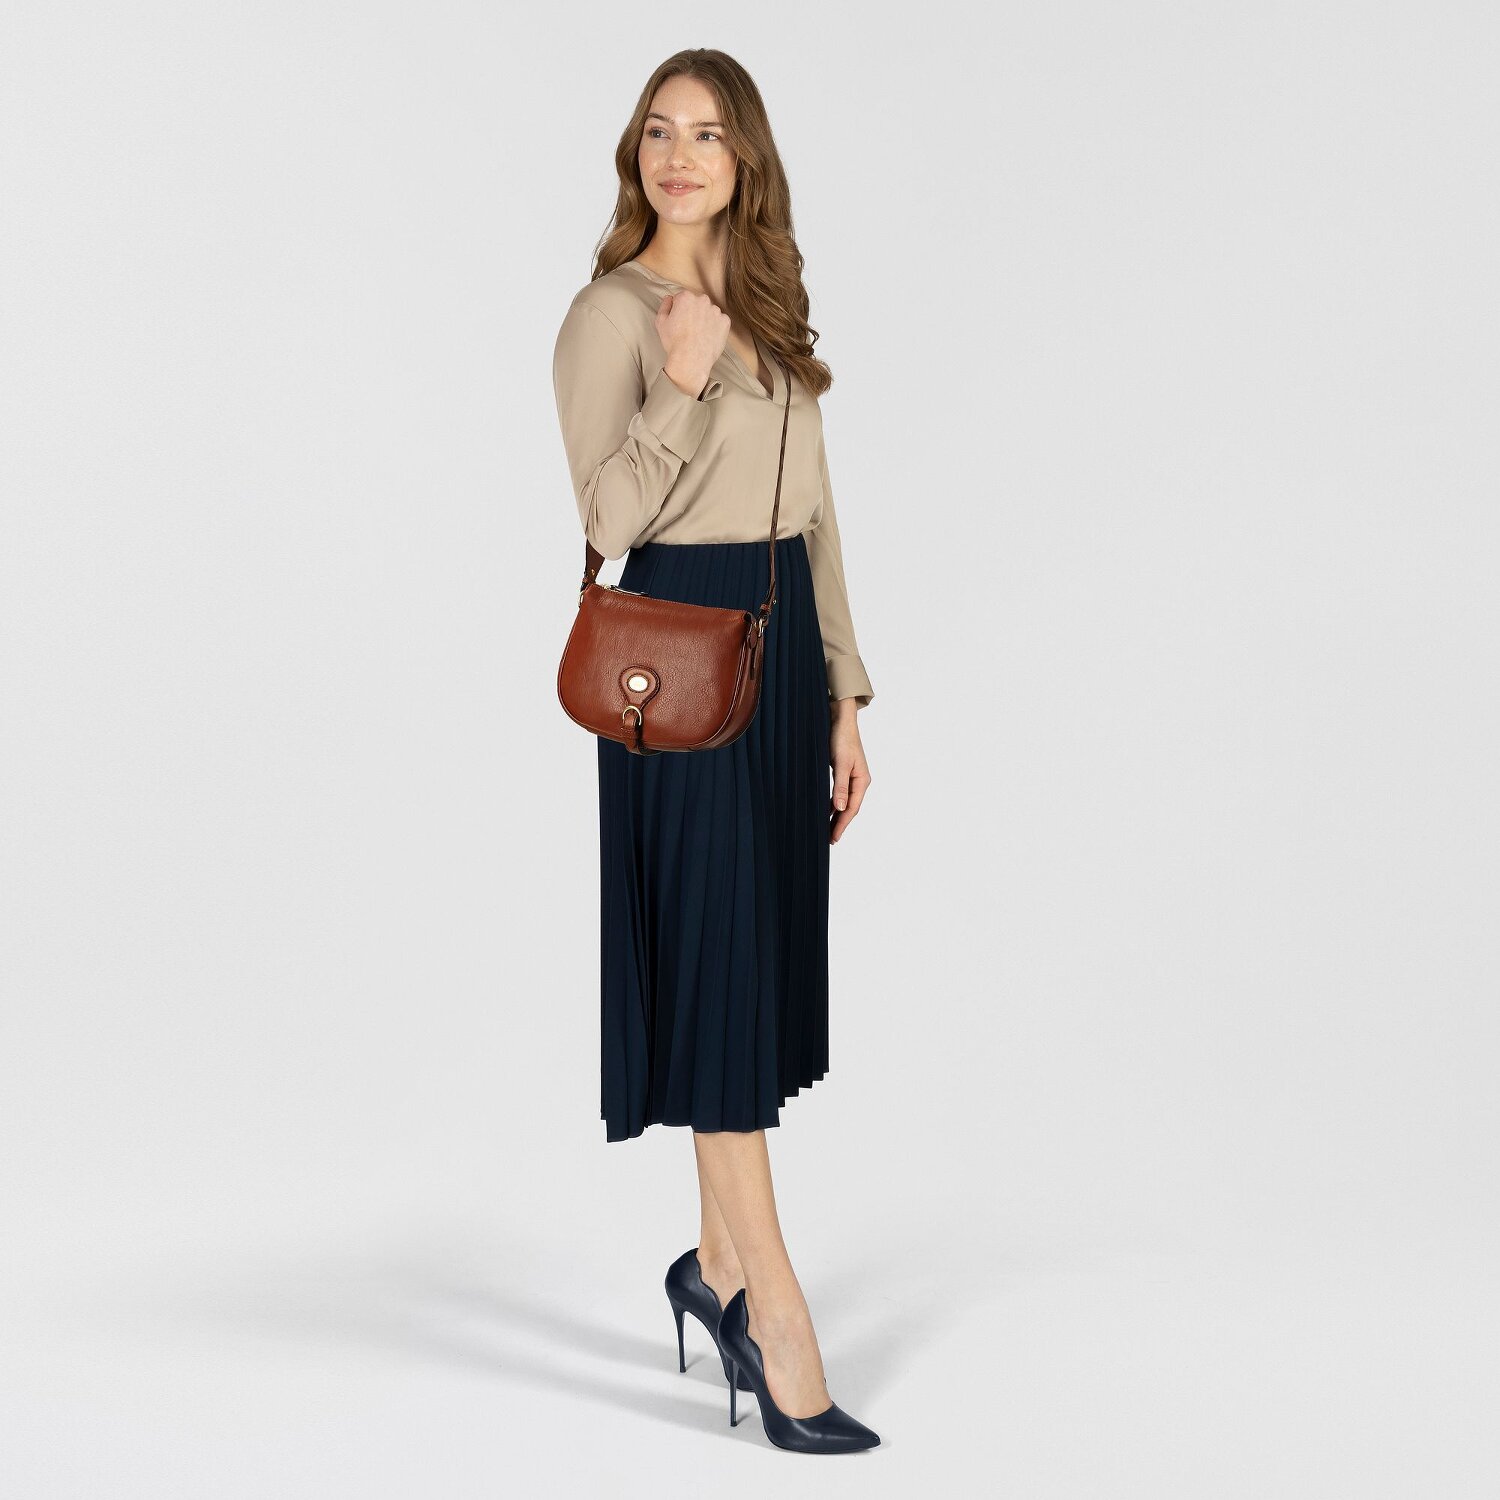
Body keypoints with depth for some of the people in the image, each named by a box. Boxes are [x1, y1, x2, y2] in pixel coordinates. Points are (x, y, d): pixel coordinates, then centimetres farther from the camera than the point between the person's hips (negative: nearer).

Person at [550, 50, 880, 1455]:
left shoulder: (770, 311, 15)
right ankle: (776, 1318, 1)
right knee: (718, 968, -5)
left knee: (767, 959, 11)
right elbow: (594, 524, -13)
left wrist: (842, 697, 11)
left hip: (782, 649, 7)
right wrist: (678, 390, -23)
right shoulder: (611, 314, -5)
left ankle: (716, 1259, 26)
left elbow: (815, 516, 15)